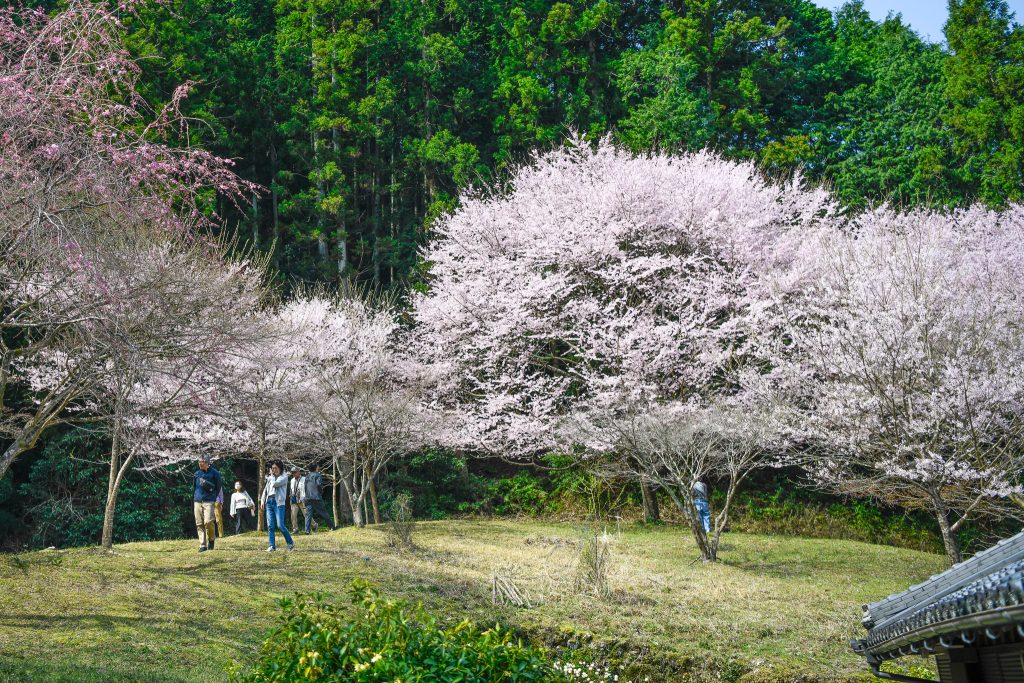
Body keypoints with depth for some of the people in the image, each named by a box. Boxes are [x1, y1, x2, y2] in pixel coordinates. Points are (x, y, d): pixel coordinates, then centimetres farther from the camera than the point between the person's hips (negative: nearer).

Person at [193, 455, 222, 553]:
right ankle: (203, 545, 5)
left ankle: (211, 539, 7)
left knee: (208, 522, -18)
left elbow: (218, 487, 6)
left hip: (209, 501, -4)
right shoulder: (196, 474, 16)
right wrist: (192, 504, 20)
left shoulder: (214, 473, 3)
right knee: (199, 524, 0)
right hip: (197, 502, 4)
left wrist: (209, 486, -11)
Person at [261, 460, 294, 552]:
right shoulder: (270, 477, 17)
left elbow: (275, 484, -15)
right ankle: (272, 546, 3)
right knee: (270, 525, 0)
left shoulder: (284, 477, -1)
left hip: (278, 502, -6)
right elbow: (266, 489, 21)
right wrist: (262, 500, 10)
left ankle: (290, 543, 4)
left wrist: (272, 476, 1)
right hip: (269, 502, 6)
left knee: (280, 525, -12)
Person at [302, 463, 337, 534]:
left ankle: (307, 530, -10)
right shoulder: (318, 475, -3)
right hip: (316, 498, -5)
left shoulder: (307, 476, 17)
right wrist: (321, 491, -1)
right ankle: (332, 526, 11)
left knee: (308, 514, 1)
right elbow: (319, 484, -17)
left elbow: (304, 488, 16)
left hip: (308, 498, 5)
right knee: (323, 513, 3)